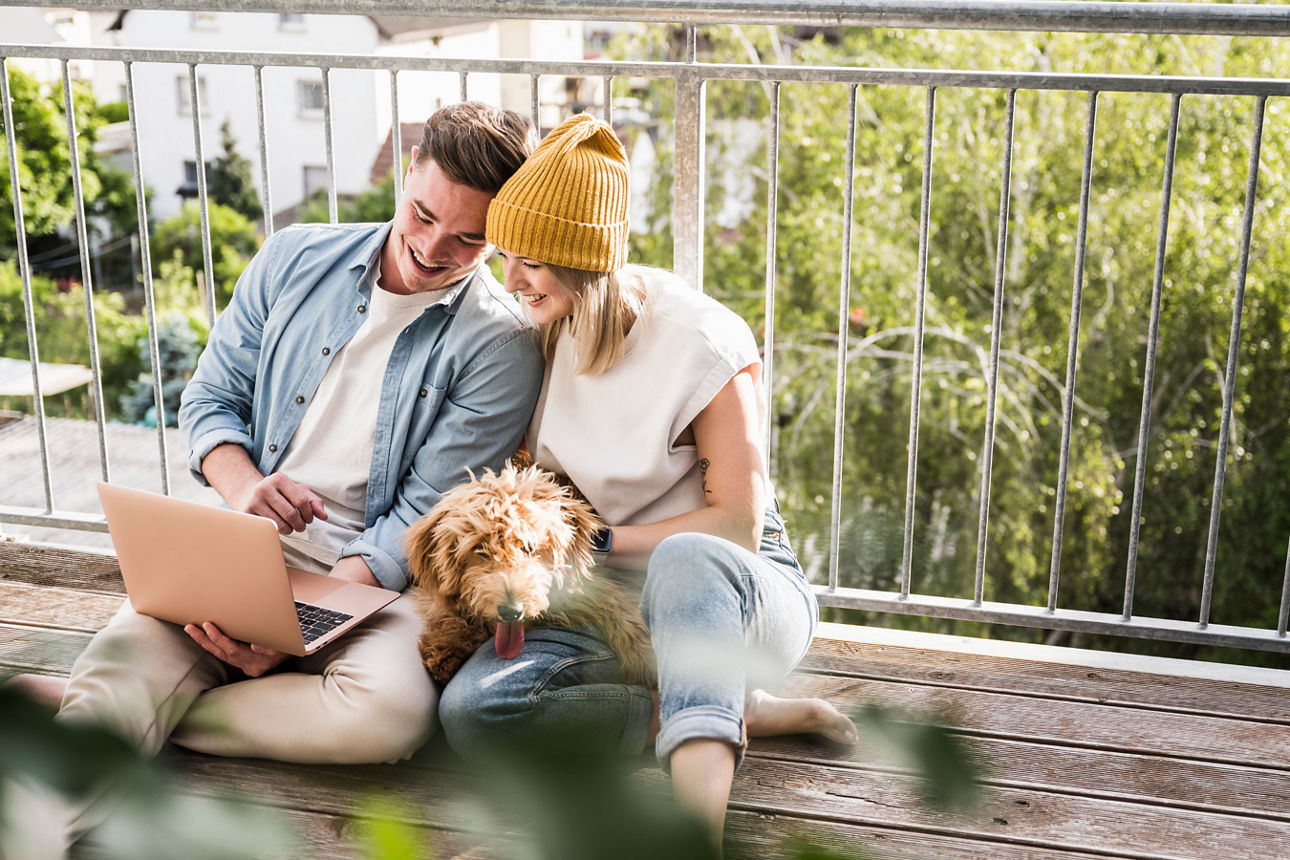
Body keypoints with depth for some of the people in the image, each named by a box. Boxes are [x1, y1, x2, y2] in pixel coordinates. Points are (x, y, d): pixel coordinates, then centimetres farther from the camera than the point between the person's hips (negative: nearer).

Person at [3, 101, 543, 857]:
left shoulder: (500, 349, -5)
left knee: (392, 709, -34)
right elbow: (210, 398, 14)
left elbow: (425, 522, -9)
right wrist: (242, 484, -10)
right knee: (125, 655, -27)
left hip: (372, 575, -2)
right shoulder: (296, 261, 8)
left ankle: (153, 713, -21)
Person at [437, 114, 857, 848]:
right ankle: (748, 712, -20)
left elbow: (738, 526, -13)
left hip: (737, 589, -5)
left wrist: (596, 541, -13)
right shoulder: (544, 335, 4)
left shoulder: (701, 342, -14)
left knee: (684, 562, -44)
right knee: (470, 711, -25)